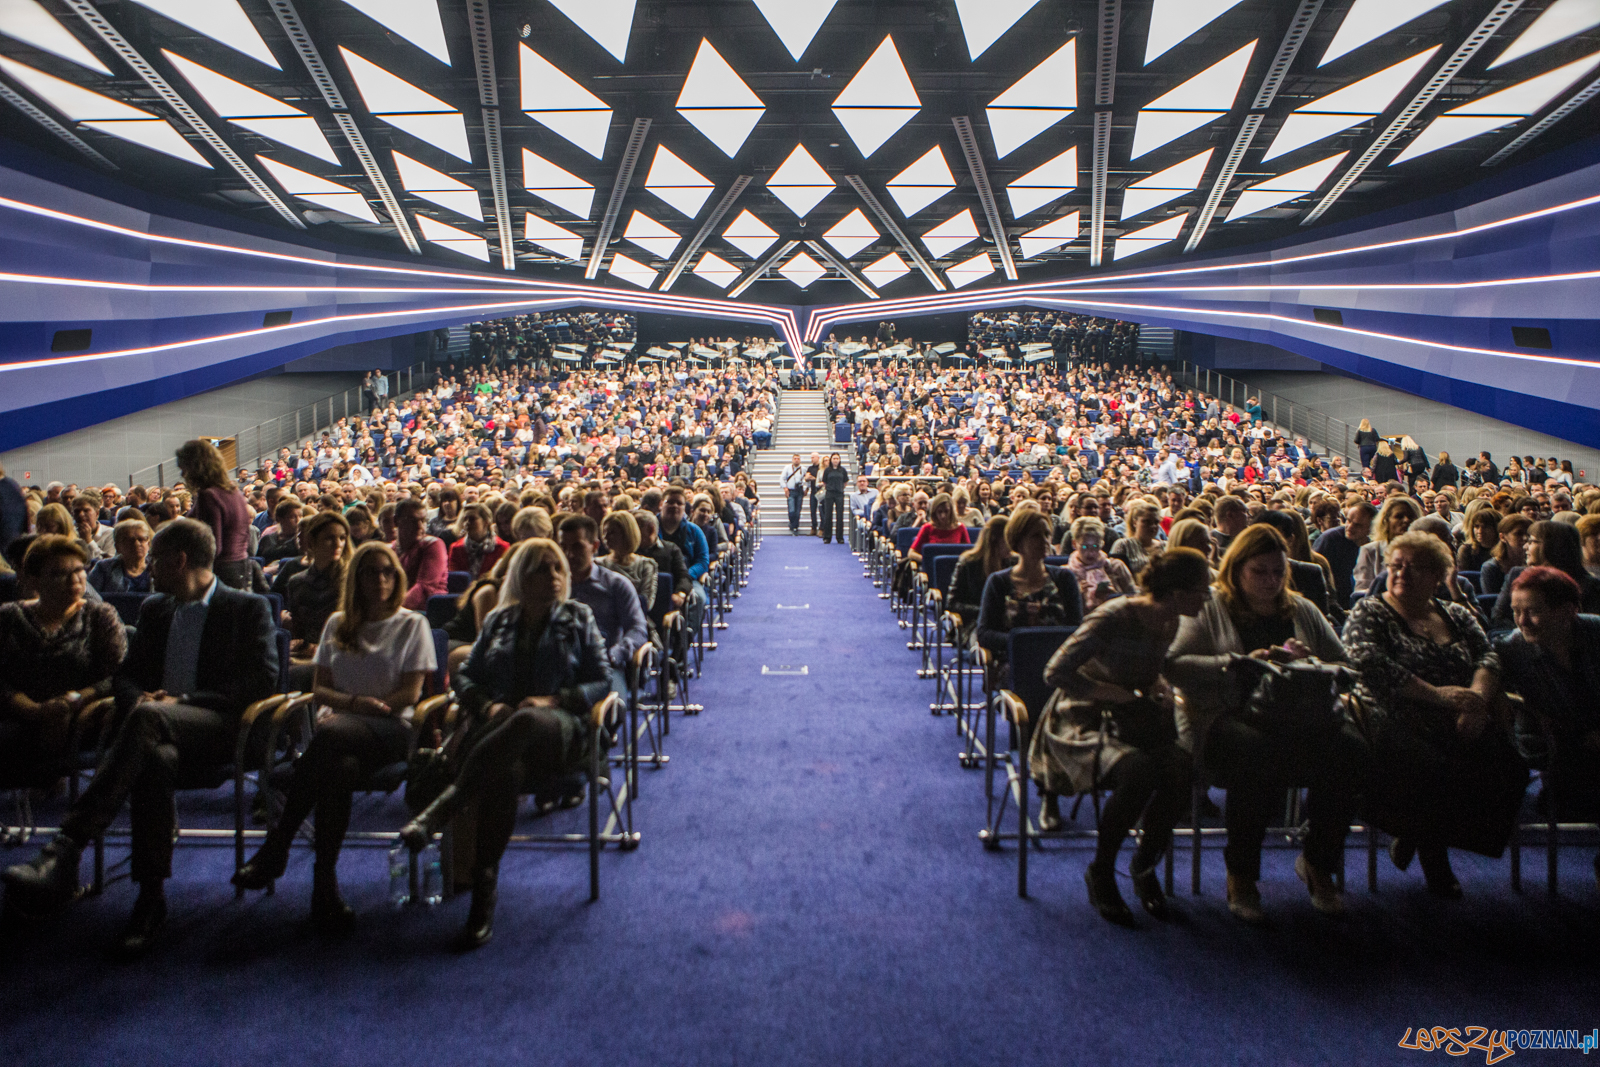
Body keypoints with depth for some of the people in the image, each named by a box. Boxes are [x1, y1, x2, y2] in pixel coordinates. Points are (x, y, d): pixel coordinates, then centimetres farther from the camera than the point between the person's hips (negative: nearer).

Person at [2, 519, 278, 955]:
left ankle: (65, 849, -44)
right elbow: (125, 674, 24)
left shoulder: (248, 609, 7)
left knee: (148, 719, -37)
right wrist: (137, 698, -2)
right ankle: (151, 897, -37)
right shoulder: (154, 610, 27)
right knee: (155, 758, -36)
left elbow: (264, 679, -4)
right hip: (162, 733, 4)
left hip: (217, 729, -4)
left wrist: (183, 701, -13)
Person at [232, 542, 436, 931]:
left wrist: (356, 708, -7)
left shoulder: (412, 625, 12)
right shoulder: (337, 624, 23)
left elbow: (410, 694, 2)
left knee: (331, 734, -39)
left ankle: (277, 846, -34)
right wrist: (356, 701, -6)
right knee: (341, 768, -38)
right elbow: (319, 689, 15)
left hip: (389, 728, -2)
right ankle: (325, 882, -35)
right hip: (338, 723, 3)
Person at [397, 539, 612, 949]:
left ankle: (438, 810, -49)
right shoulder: (498, 620, 25)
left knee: (526, 722, -43)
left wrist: (554, 700, -5)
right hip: (499, 727, 2)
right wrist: (487, 704, -3)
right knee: (504, 769, -40)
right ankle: (484, 894, -42)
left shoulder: (578, 618, 20)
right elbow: (464, 675, 20)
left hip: (560, 731, -1)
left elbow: (602, 681, 13)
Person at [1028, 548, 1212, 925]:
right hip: (1082, 721, -6)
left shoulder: (1169, 623, 3)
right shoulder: (1114, 618, -21)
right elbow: (1056, 672, -23)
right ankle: (1100, 873, -11)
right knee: (1139, 770, -36)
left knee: (1181, 769, -25)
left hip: (1131, 721, 7)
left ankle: (1145, 866, -1)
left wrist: (1158, 685, 0)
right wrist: (1112, 693, -22)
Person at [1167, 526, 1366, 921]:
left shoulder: (1303, 611, 25)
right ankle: (1240, 876, -17)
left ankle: (1319, 863, -5)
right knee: (1260, 755, -38)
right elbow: (1175, 665, -3)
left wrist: (1312, 665, -1)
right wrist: (1238, 663, -14)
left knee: (1351, 749, -28)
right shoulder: (1210, 609, 12)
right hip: (1226, 718, -4)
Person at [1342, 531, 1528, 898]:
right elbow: (1371, 665, -10)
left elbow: (1488, 657, 8)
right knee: (1431, 769, -34)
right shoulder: (1368, 613, 7)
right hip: (1395, 723, -5)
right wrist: (1437, 694, -16)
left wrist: (1476, 697, -14)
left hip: (1459, 726, 5)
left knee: (1505, 762, -24)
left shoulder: (1457, 616, 23)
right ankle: (1432, 854, -3)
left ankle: (1415, 836, -3)